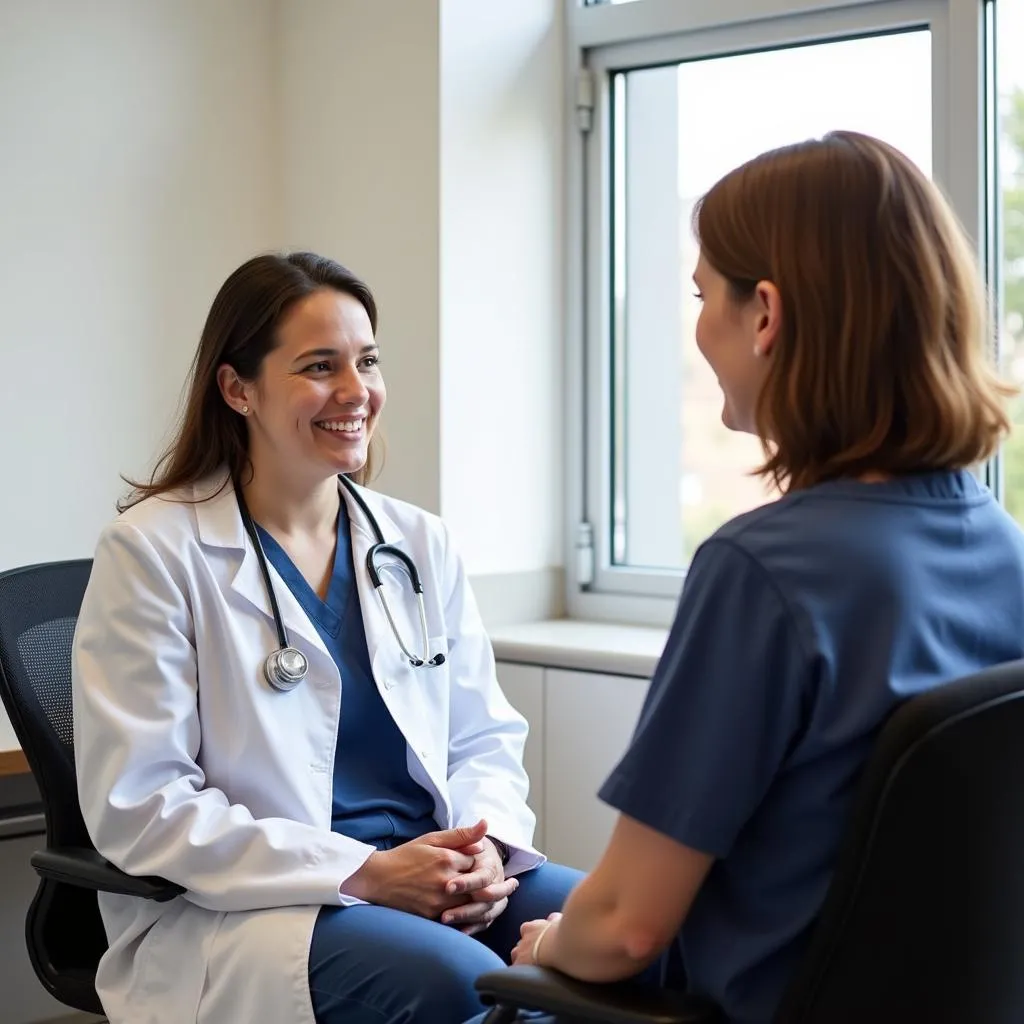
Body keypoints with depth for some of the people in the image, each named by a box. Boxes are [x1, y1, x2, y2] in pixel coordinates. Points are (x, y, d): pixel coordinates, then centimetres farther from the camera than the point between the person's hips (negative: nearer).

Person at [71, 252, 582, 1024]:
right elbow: (139, 806, -11)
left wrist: (487, 844, -11)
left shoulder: (421, 544, 11)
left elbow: (487, 741, 13)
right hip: (242, 906, -5)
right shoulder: (152, 550, -5)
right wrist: (361, 871, -18)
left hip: (431, 881, 5)